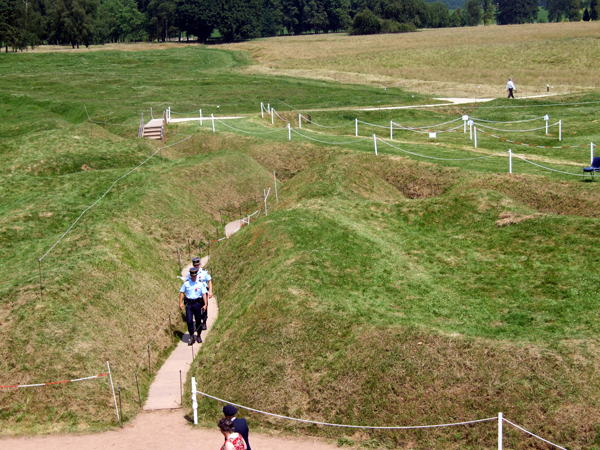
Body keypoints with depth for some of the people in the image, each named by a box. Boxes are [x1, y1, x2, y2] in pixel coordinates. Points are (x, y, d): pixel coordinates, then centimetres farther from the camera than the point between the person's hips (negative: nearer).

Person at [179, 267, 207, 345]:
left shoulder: (200, 284, 0)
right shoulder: (186, 283, 3)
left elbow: (204, 294, 0)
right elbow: (182, 292, 9)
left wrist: (205, 305, -9)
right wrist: (180, 303, 0)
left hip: (197, 303, 0)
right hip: (188, 304, 0)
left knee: (198, 321, 6)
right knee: (189, 321, -6)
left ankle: (199, 336, 23)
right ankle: (191, 337, 3)